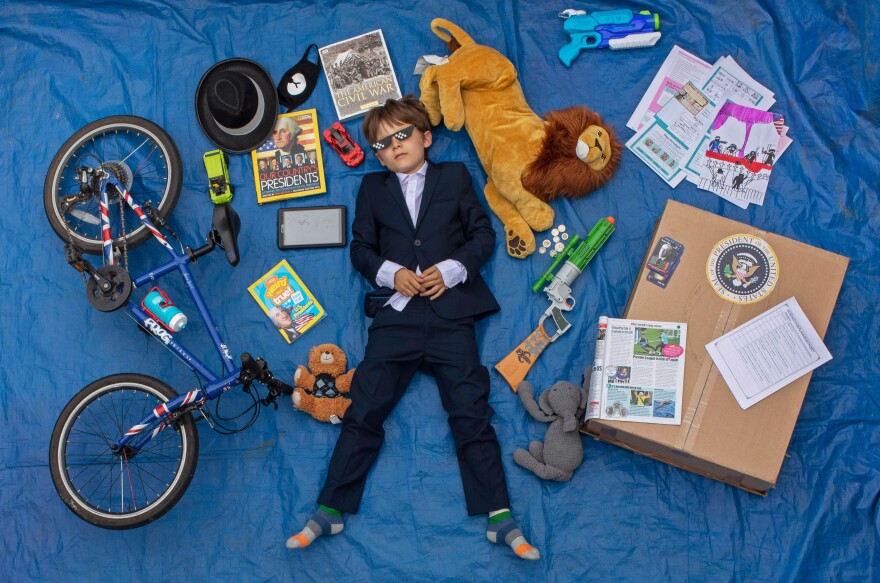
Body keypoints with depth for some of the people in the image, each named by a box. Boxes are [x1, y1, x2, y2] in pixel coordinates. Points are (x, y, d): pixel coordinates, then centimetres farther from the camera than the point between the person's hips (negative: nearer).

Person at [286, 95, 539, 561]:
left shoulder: (454, 177, 14)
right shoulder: (372, 188, 18)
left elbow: (483, 234, 9)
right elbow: (361, 247, 13)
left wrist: (450, 269, -7)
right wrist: (391, 273, -7)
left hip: (451, 313, -1)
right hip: (397, 316, 1)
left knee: (471, 413, -5)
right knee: (363, 412, -3)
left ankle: (499, 517, -4)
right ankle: (331, 509, 2)